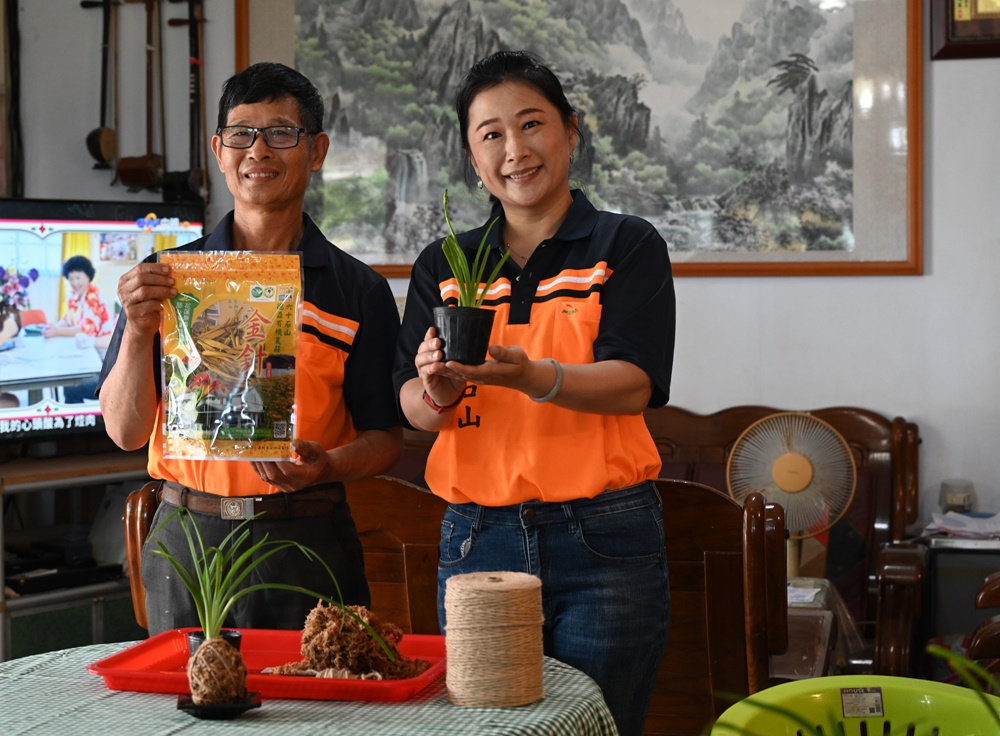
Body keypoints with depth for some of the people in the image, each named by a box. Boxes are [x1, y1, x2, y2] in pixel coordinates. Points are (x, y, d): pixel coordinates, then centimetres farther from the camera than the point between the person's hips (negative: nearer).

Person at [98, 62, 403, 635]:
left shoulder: (358, 291, 2)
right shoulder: (167, 276, 5)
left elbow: (385, 436, 3)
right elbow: (127, 431, 2)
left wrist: (325, 467, -17)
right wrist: (137, 331, -13)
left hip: (307, 545, -1)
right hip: (188, 539, 1)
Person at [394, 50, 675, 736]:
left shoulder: (627, 246, 2)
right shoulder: (442, 266, 12)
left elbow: (633, 386, -11)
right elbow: (412, 408, 4)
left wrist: (530, 377, -28)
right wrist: (436, 392, -20)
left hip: (603, 543, -2)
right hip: (477, 540, 3)